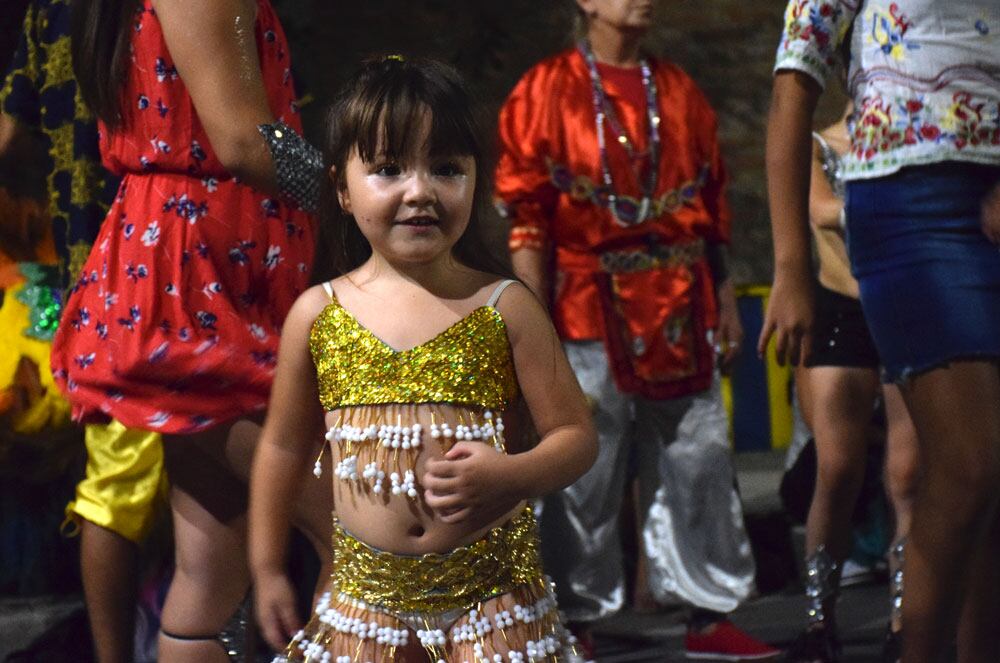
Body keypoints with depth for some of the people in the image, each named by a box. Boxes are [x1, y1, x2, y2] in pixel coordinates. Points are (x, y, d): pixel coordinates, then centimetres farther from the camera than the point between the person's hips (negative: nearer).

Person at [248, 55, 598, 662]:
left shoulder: (505, 307, -4)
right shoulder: (317, 315, 0)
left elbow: (576, 436, -1)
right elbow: (284, 446, 12)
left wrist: (509, 474, -21)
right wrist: (267, 571, 15)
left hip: (491, 588, -1)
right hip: (366, 589, 1)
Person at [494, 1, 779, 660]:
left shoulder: (681, 92, 15)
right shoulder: (546, 92, 0)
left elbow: (714, 208, 17)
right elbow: (526, 217, -4)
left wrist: (725, 299, 11)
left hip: (682, 317, 5)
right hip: (590, 312, -4)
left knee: (700, 466, 6)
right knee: (584, 475, -1)